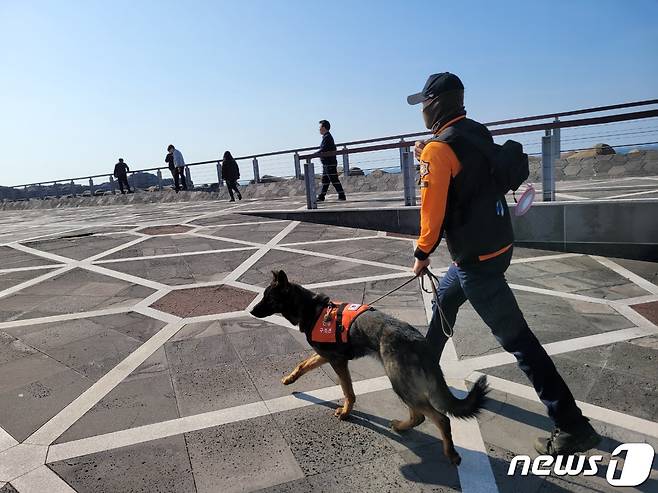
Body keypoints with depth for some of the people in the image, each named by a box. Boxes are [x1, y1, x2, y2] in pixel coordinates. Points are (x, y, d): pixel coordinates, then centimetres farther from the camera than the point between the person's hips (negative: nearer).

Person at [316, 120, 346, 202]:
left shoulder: (327, 137, -14)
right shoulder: (328, 136, 17)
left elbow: (323, 150, -21)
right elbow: (333, 148, 23)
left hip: (330, 163, -10)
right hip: (327, 163, 10)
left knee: (334, 180, -7)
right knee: (325, 180, 12)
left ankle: (342, 196, -3)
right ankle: (321, 197, 17)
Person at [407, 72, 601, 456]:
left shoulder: (438, 148, -17)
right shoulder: (479, 132, 7)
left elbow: (433, 209, -17)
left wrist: (422, 253, -3)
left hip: (476, 257, -9)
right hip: (498, 244, 9)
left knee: (516, 338, -3)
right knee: (445, 298, 26)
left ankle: (573, 428, 7)